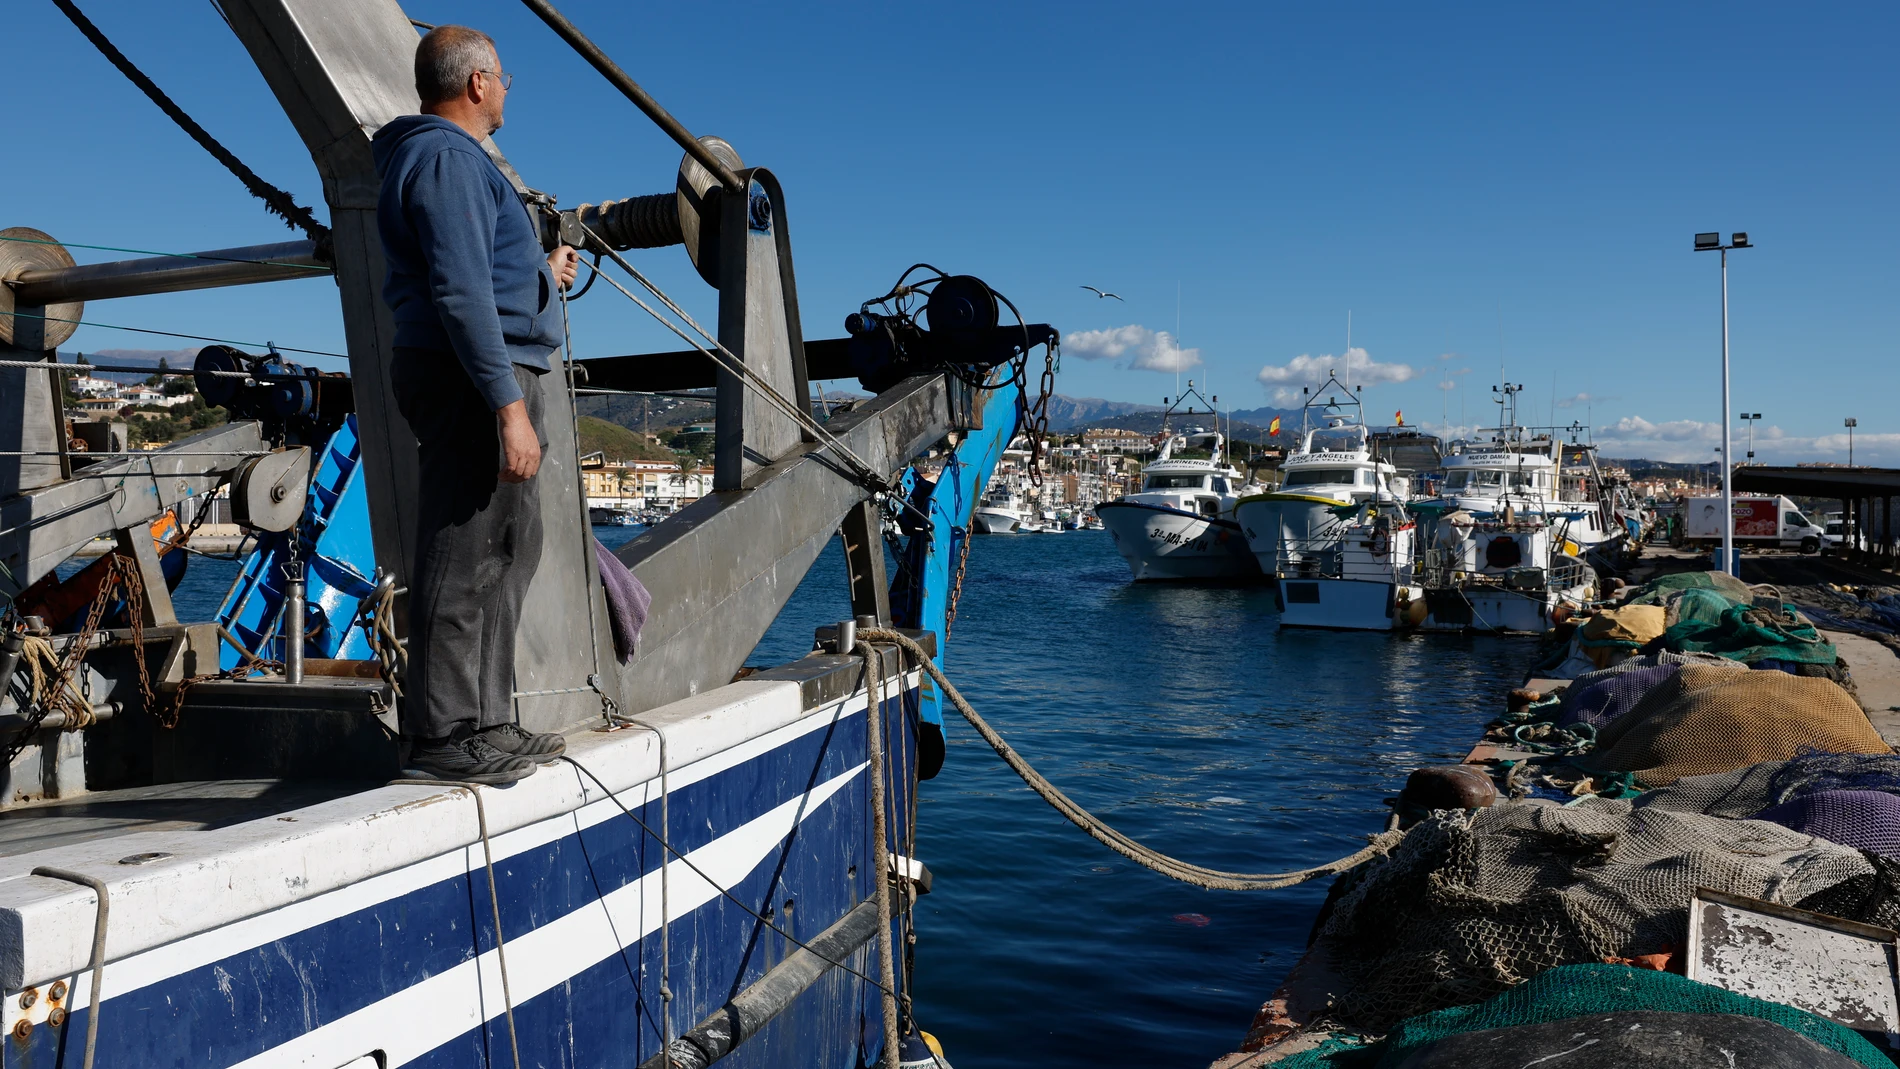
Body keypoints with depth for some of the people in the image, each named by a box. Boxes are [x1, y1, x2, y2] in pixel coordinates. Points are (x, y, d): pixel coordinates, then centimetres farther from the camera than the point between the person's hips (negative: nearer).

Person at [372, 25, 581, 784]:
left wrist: (542, 276, 45)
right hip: (476, 382, -11)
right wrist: (509, 406, -24)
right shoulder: (448, 159, -10)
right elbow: (460, 294, -20)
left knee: (507, 550, 14)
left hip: (486, 382, 11)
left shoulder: (449, 158, 23)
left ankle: (485, 725, 20)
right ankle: (446, 736, -5)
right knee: (466, 561, -9)